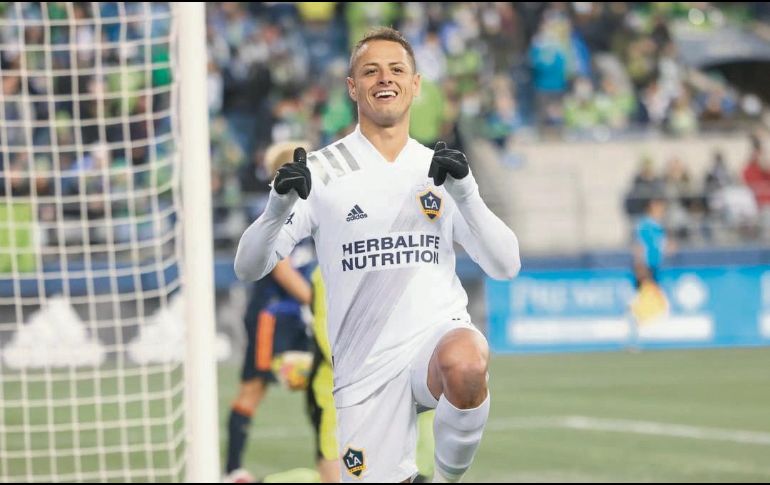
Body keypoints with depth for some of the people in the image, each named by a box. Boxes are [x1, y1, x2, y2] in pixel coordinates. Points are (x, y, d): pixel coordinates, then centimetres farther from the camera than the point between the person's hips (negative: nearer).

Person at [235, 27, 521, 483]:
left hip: (439, 331, 0)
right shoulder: (322, 171, 3)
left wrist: (466, 195, -13)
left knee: (465, 365, -36)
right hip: (365, 361, 0)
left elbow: (506, 265, 3)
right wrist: (278, 207, -21)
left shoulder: (438, 169, 10)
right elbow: (248, 267, -1)